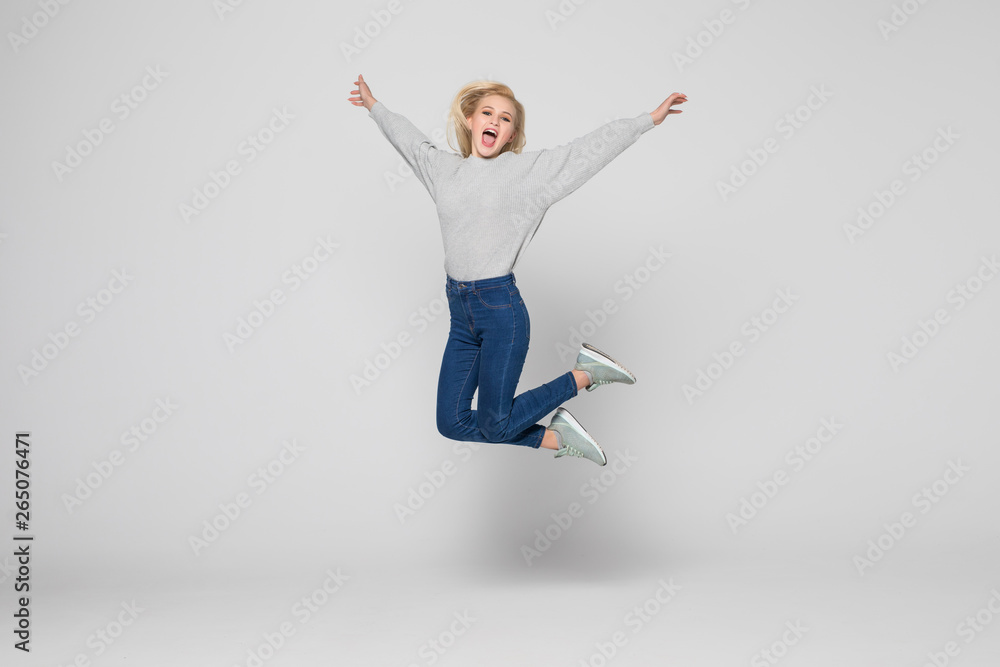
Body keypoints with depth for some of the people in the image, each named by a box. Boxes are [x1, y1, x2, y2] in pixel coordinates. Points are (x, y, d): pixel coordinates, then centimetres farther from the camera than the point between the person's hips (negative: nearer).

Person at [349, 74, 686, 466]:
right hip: (460, 315, 6)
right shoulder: (445, 169, 11)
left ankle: (583, 374, 14)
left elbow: (593, 146, -2)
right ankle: (553, 438, 17)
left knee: (494, 424, -5)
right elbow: (409, 139, 29)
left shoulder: (528, 169, -1)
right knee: (452, 423, 3)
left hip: (502, 309, -5)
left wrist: (649, 119, -5)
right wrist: (374, 106, 40)